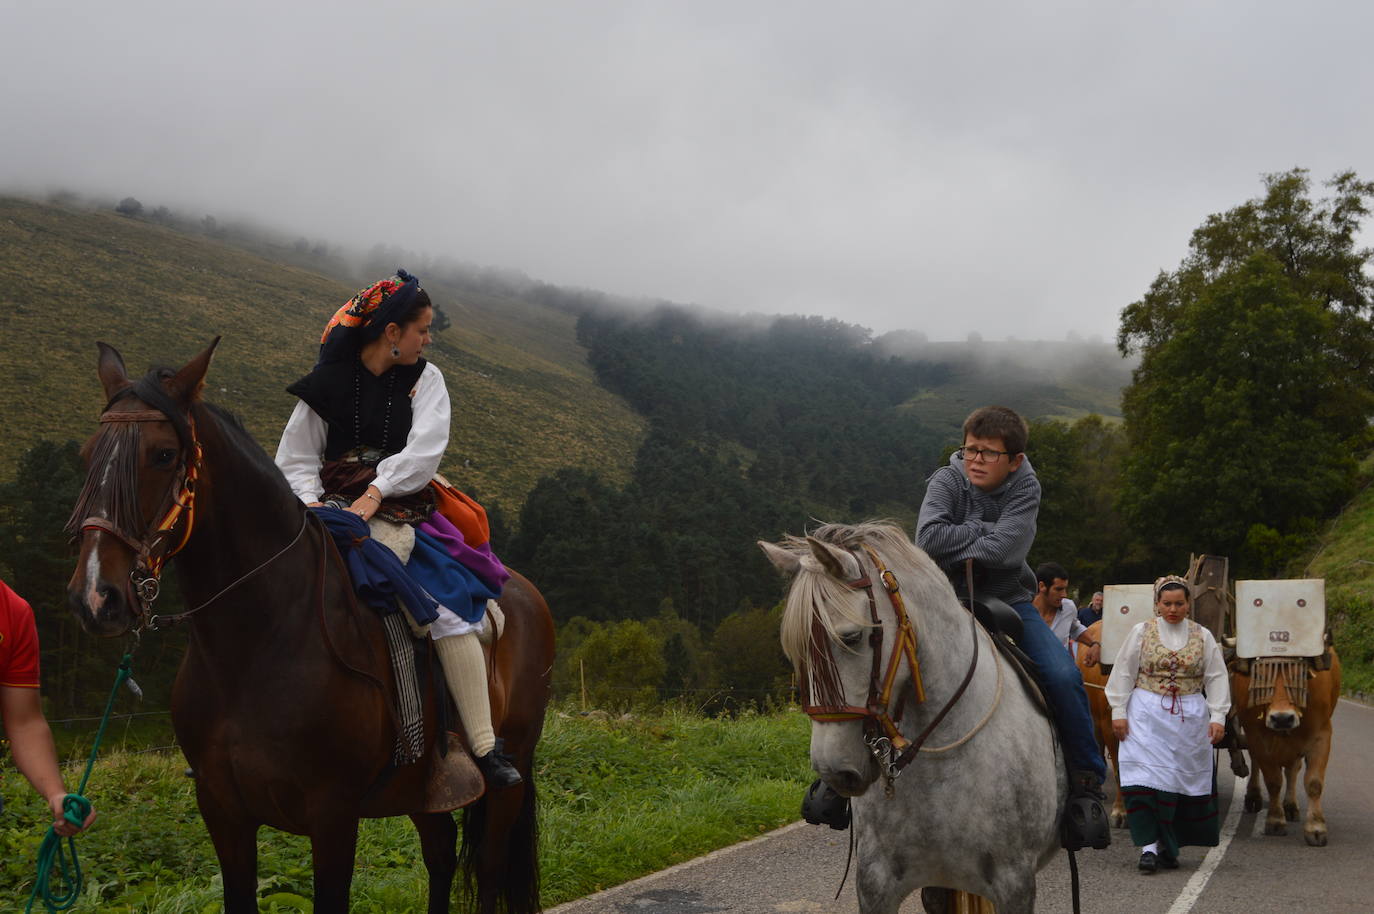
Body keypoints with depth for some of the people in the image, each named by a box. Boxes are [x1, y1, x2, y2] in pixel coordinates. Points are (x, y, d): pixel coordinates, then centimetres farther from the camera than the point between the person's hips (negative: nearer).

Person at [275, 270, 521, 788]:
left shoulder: (425, 380, 8)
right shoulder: (328, 382, 5)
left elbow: (424, 449, -7)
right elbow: (295, 459, 6)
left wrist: (374, 495, -20)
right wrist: (313, 504, -13)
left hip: (402, 511, 0)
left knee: (449, 607, -22)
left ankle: (484, 746, -18)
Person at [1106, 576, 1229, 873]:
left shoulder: (1203, 636, 7)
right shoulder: (1141, 632, 4)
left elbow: (1216, 679, 7)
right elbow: (1123, 673, 4)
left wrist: (1218, 716, -1)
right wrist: (1118, 711, -2)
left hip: (1190, 718, 2)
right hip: (1147, 713, -1)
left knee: (1182, 779, 3)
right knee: (1145, 777, -13)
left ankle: (1169, 846, 15)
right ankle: (1149, 846, -13)